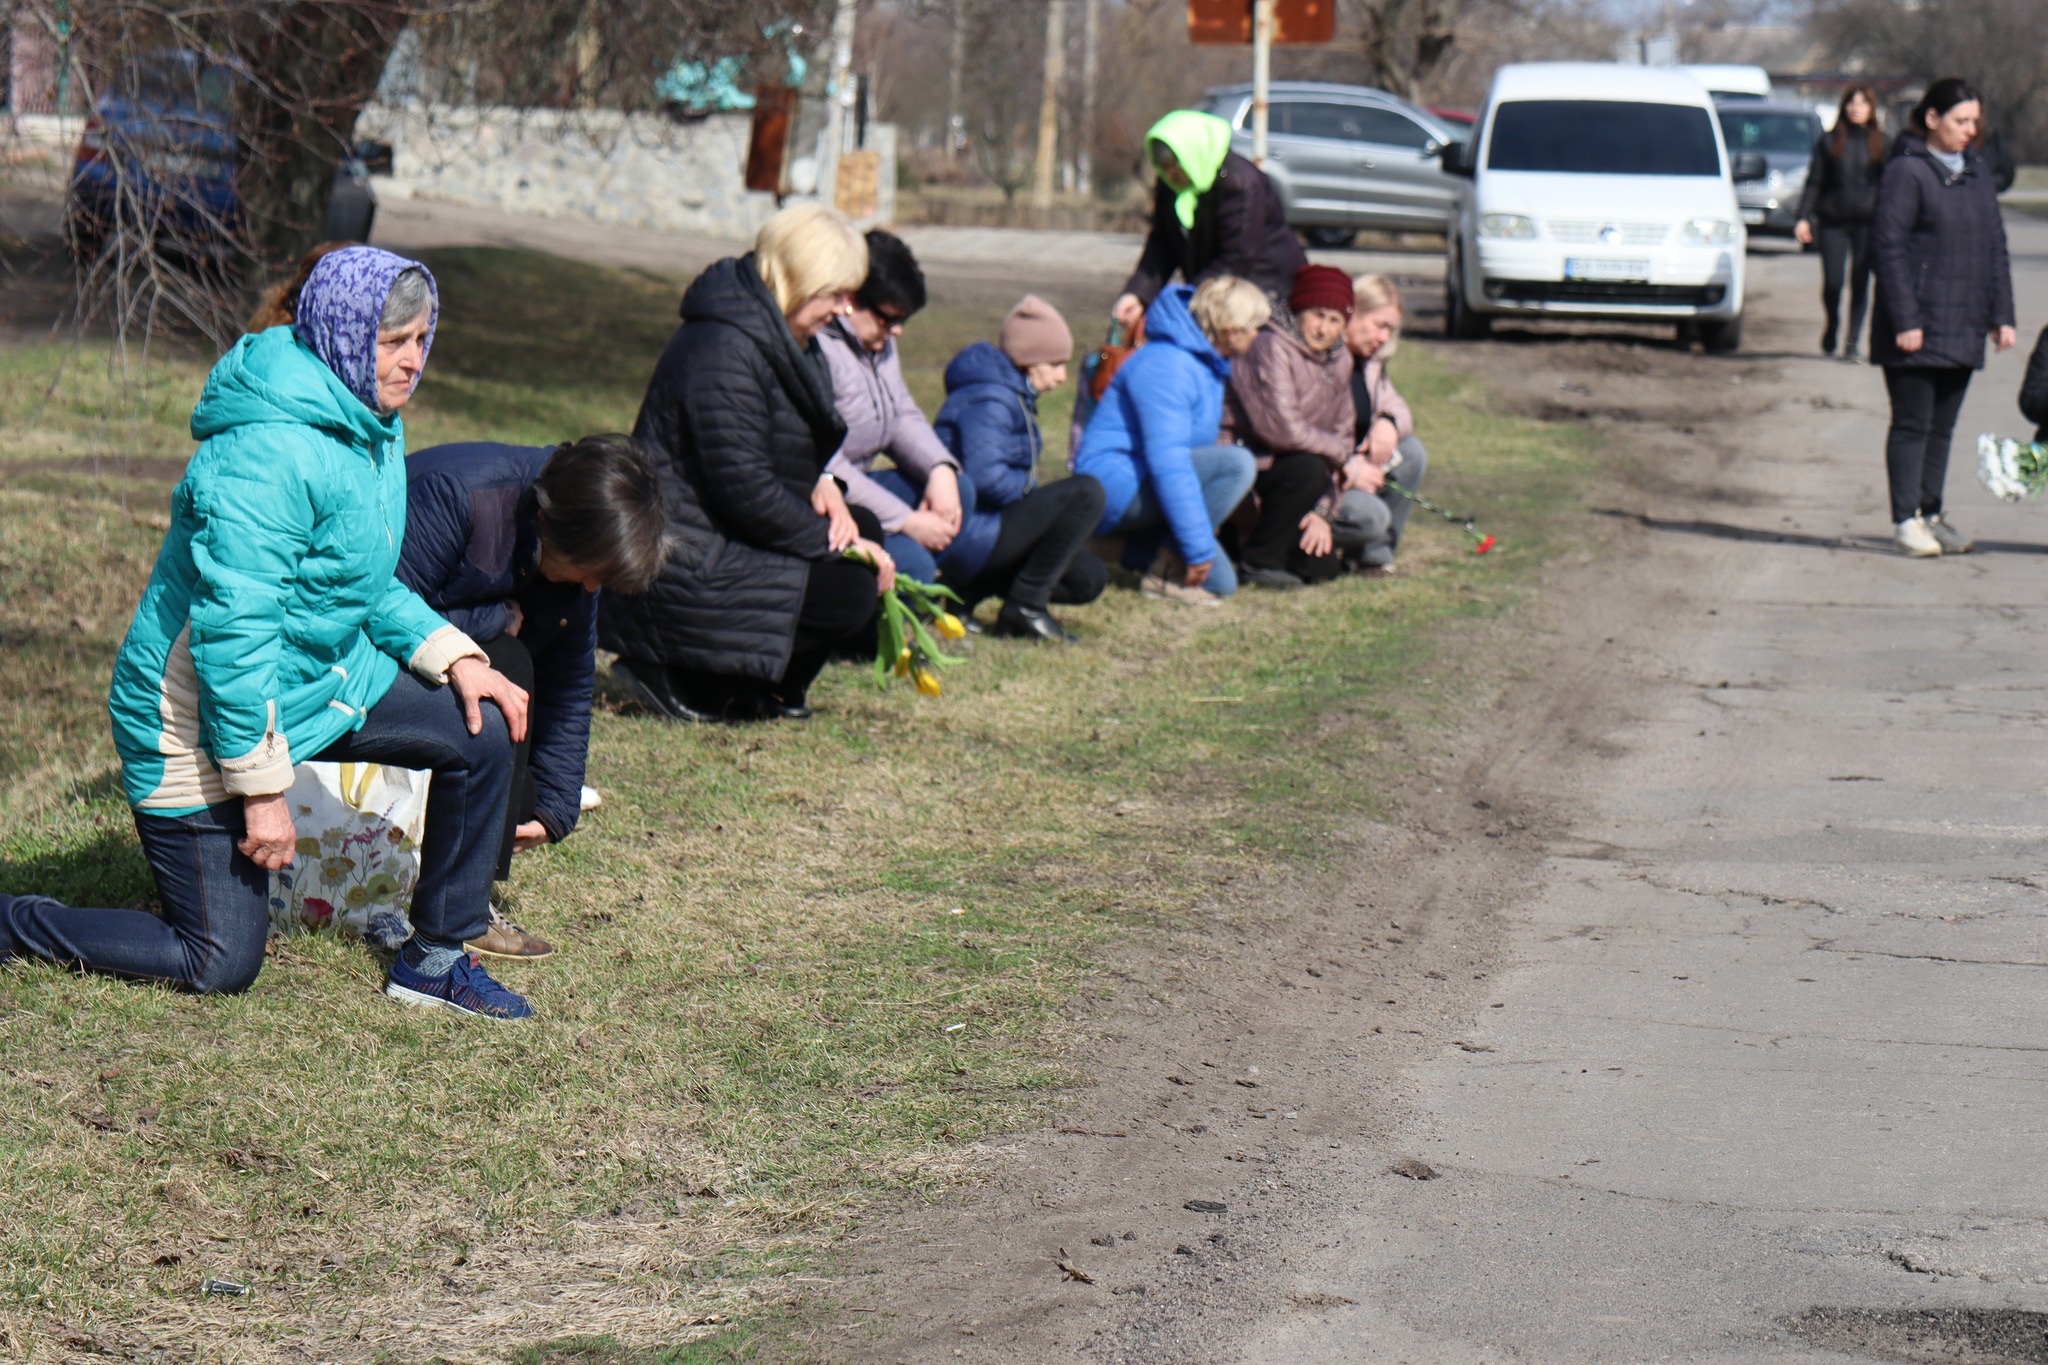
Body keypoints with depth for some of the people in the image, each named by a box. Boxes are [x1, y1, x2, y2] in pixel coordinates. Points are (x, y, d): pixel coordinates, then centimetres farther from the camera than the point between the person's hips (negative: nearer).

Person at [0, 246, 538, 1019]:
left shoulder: (373, 429, 3)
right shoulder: (268, 455, -28)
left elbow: (370, 585, 16)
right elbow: (233, 632, -29)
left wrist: (453, 657, 0)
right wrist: (263, 788, -26)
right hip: (201, 722, -9)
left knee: (484, 730, -1)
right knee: (219, 968, -4)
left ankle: (435, 957, 12)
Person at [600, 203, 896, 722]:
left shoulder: (785, 342, 12)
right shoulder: (724, 351, -21)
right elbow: (745, 490, -24)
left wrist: (822, 484, -1)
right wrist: (832, 542, -16)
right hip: (678, 573, -11)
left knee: (867, 566, 6)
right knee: (848, 592, -20)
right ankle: (672, 675, -13)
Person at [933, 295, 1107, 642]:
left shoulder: (1013, 396, 17)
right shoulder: (989, 401, -17)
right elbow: (985, 477, -28)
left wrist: (1032, 490, 2)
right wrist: (1032, 488, -11)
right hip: (969, 533, -11)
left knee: (1089, 579, 10)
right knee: (1086, 493, -20)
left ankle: (966, 592, 12)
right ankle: (1026, 606, -16)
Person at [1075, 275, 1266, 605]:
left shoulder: (1206, 364, 13)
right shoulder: (1167, 366, -20)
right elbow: (1168, 462, -27)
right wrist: (1198, 547, -28)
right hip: (1115, 485, -10)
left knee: (1220, 582, 2)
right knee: (1236, 463, -26)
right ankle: (1170, 567, -20)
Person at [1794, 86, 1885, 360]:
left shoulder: (1881, 144, 7)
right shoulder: (1828, 142, 7)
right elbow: (1813, 182, 6)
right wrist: (1803, 217, -2)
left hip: (1867, 221, 0)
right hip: (1833, 221, 0)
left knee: (1860, 282, -2)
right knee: (1832, 281, -5)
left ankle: (1853, 340, 4)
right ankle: (1832, 327, 22)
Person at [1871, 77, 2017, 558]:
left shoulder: (1976, 173, 14)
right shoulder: (1906, 171, -9)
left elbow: (1995, 247, 18)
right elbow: (1888, 246, -13)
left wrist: (2002, 314, 11)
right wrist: (1904, 320, -18)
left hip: (1963, 328, 7)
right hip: (1917, 329, -7)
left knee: (1942, 426, 11)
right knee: (1913, 423, -3)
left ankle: (1931, 514, 17)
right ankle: (1905, 519, 3)